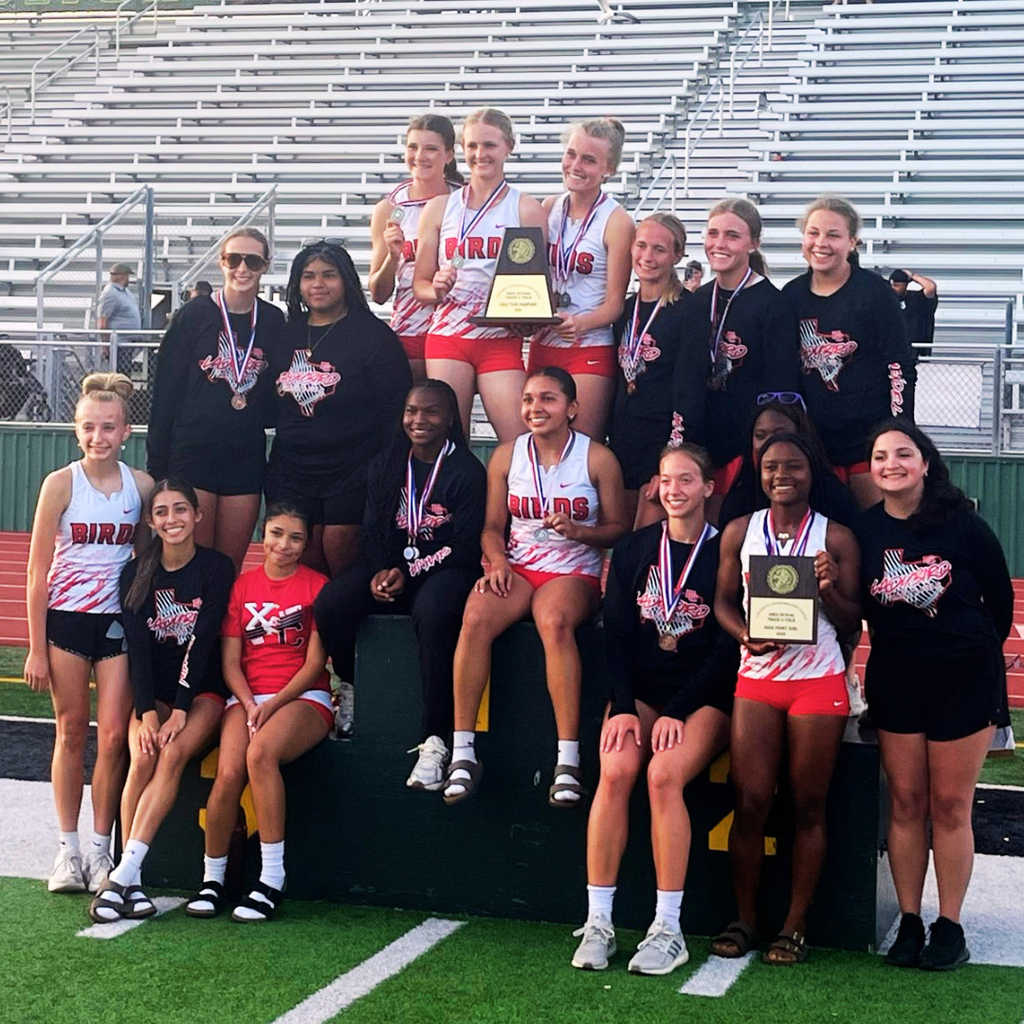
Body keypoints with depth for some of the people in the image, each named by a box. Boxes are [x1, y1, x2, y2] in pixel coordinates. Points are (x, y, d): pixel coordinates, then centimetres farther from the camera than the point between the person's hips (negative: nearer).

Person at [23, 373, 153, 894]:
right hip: (66, 619, -1)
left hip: (119, 621, 1)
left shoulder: (141, 485, 1)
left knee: (114, 735, -2)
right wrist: (36, 649, -5)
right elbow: (37, 572, -3)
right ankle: (68, 849, 14)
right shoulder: (61, 484, -5)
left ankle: (100, 849, 10)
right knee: (72, 730, 4)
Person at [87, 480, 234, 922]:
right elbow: (137, 648, -3)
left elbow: (202, 643, -11)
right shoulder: (136, 574, 4)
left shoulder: (216, 568, -4)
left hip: (202, 691, -2)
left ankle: (122, 874, -33)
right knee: (143, 756, -27)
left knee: (173, 753, -30)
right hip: (151, 693, 2)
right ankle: (131, 883, -26)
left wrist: (179, 712, -19)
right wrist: (148, 712, -17)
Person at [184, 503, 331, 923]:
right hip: (247, 696, 3)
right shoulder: (243, 585, 12)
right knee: (228, 772, -26)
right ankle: (212, 878, -6)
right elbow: (230, 662, 8)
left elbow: (314, 664, -1)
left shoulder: (317, 586, 3)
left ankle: (272, 880, -29)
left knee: (261, 753, -35)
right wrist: (250, 705, -10)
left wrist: (272, 705, -13)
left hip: (303, 697, -3)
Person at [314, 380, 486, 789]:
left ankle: (436, 741, -36)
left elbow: (466, 547, -10)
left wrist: (408, 572, -15)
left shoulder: (467, 471, -4)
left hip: (445, 569, -5)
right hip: (390, 567, 5)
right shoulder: (385, 466, 13)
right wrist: (380, 571, -11)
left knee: (432, 613, -40)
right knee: (329, 604, -23)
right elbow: (372, 532, 11)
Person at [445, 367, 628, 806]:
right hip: (517, 568, 3)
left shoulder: (598, 458, 1)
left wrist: (578, 531, -16)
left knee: (554, 621, -38)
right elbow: (493, 527, 12)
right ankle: (462, 751, -26)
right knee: (475, 617, -31)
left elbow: (619, 528, 3)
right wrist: (497, 561, -9)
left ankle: (568, 760, -36)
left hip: (575, 572, -3)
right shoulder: (506, 456, 9)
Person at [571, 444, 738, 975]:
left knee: (664, 774, -29)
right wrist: (622, 708, -10)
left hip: (703, 697, -3)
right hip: (639, 691, 3)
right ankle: (597, 922, -20)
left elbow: (729, 647, -6)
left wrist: (677, 712, -14)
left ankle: (668, 930, -21)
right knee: (615, 770, -25)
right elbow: (617, 633, 4)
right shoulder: (633, 549, 10)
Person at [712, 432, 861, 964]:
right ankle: (745, 920, 12)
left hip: (818, 678, -1)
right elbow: (723, 600, 10)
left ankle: (794, 926, 11)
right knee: (750, 802, -2)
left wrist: (829, 591, -16)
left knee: (808, 806, 2)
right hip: (757, 676, 1)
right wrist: (746, 635, -10)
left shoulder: (835, 537, 3)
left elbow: (852, 621, 5)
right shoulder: (740, 531, 8)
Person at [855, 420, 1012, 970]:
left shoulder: (961, 523, -6)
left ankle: (949, 926, 9)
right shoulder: (864, 530, 0)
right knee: (906, 802, 4)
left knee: (950, 804, 1)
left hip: (964, 678, -2)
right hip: (895, 681, 2)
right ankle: (909, 923, 11)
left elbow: (1000, 595, 4)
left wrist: (979, 652, 9)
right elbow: (857, 606, 8)